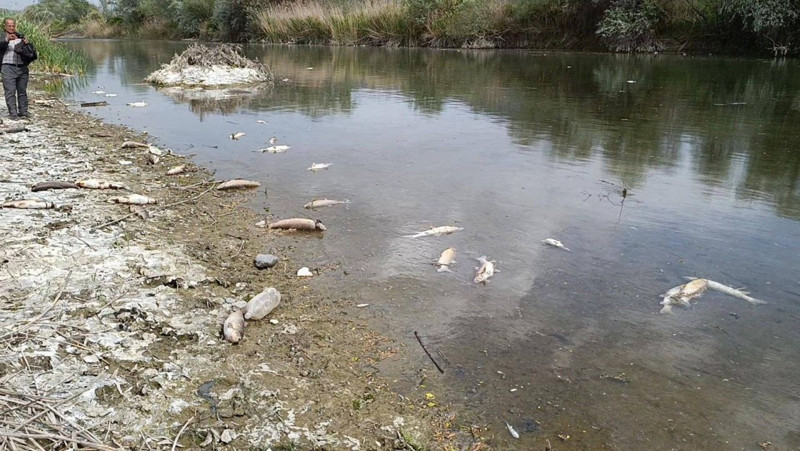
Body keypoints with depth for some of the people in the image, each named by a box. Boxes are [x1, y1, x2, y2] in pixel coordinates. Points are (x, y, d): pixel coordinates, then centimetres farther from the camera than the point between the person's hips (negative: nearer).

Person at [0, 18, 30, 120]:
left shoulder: (20, 36, 17)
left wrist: (27, 43, -6)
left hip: (22, 67, 4)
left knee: (22, 91, 7)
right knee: (10, 91, -4)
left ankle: (23, 112, 13)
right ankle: (13, 113, -3)